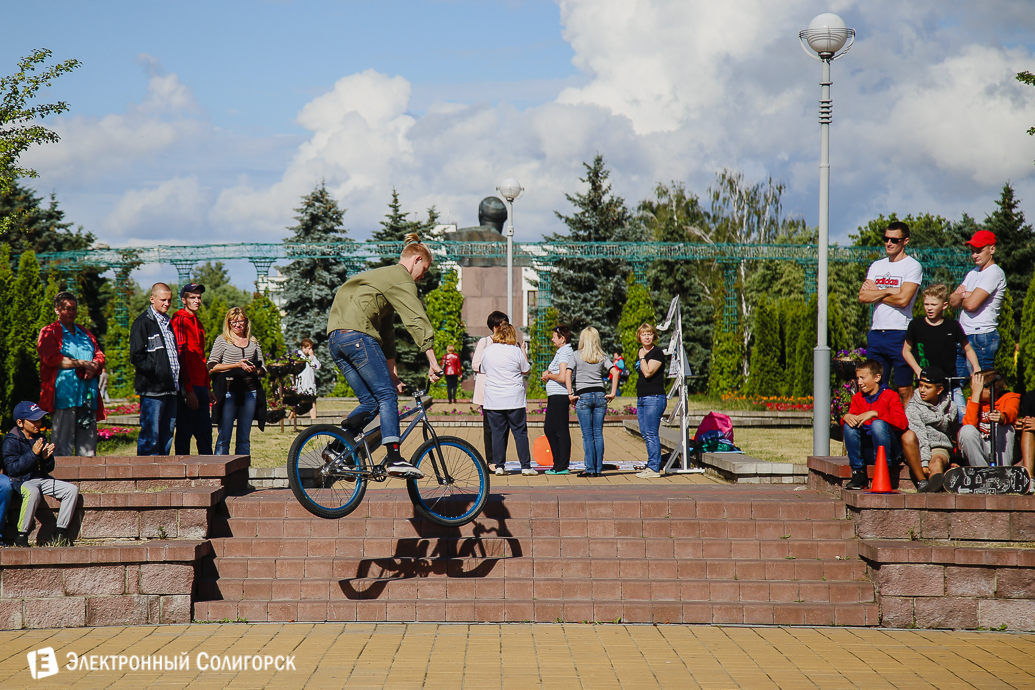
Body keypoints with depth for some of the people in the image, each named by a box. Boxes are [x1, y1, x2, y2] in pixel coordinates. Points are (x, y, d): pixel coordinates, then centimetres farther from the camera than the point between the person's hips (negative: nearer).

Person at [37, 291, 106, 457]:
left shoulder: (85, 334, 24)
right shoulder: (49, 333, 8)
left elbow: (100, 357, 17)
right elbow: (52, 359, -7)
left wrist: (92, 369, -7)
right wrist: (82, 364, -8)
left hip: (88, 395, 5)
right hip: (63, 393, -5)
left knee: (88, 448, 1)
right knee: (63, 445, -10)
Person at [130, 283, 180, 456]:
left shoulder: (169, 323, 20)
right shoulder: (143, 323, -4)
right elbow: (136, 357, -10)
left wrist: (177, 380, 13)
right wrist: (155, 372, -17)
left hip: (171, 388, 8)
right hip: (153, 389, -8)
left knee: (167, 434, 9)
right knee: (150, 435, -7)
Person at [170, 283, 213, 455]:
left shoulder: (198, 323, 20)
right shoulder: (179, 320, -8)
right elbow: (180, 355, -15)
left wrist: (207, 387, 19)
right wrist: (188, 390, -20)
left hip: (200, 387, 9)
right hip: (188, 387, -9)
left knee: (205, 432, 10)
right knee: (185, 431, -4)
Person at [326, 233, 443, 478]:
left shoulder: (382, 276, 33)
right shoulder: (401, 279, 2)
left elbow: (386, 330, 31)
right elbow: (417, 320, -11)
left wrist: (392, 373, 28)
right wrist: (432, 361, -16)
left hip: (335, 338, 9)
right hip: (358, 334, -9)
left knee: (370, 401, 9)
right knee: (387, 395, -9)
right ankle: (395, 458, -18)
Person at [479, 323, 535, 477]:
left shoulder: (487, 351, 2)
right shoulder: (516, 351, -7)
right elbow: (526, 370, 6)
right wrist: (522, 350, 15)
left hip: (493, 401, 2)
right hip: (514, 400, -2)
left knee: (497, 433, 6)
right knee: (520, 432, 3)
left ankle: (499, 466, 5)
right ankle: (525, 466, 2)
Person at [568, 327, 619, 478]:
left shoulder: (576, 356, 0)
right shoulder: (602, 357, 8)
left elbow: (568, 375, -11)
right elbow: (614, 372, -3)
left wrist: (570, 395, -10)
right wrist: (613, 393, -1)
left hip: (583, 396, -3)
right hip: (599, 395, 3)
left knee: (587, 434, -1)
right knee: (598, 434, 4)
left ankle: (590, 468, -4)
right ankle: (599, 469, 3)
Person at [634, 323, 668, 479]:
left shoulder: (657, 353, -9)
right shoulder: (640, 352, 17)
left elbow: (648, 372, -21)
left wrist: (642, 357, -11)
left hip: (654, 397, -9)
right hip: (641, 397, 9)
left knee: (651, 433, -10)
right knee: (645, 434, 9)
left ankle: (654, 468, -8)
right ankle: (652, 465, 13)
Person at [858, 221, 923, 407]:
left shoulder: (912, 266, -2)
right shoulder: (876, 266, 16)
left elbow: (903, 299, -14)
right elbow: (863, 296, 5)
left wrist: (875, 293, -2)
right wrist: (888, 291, -7)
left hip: (900, 334, -6)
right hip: (876, 334, 6)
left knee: (904, 390, -3)